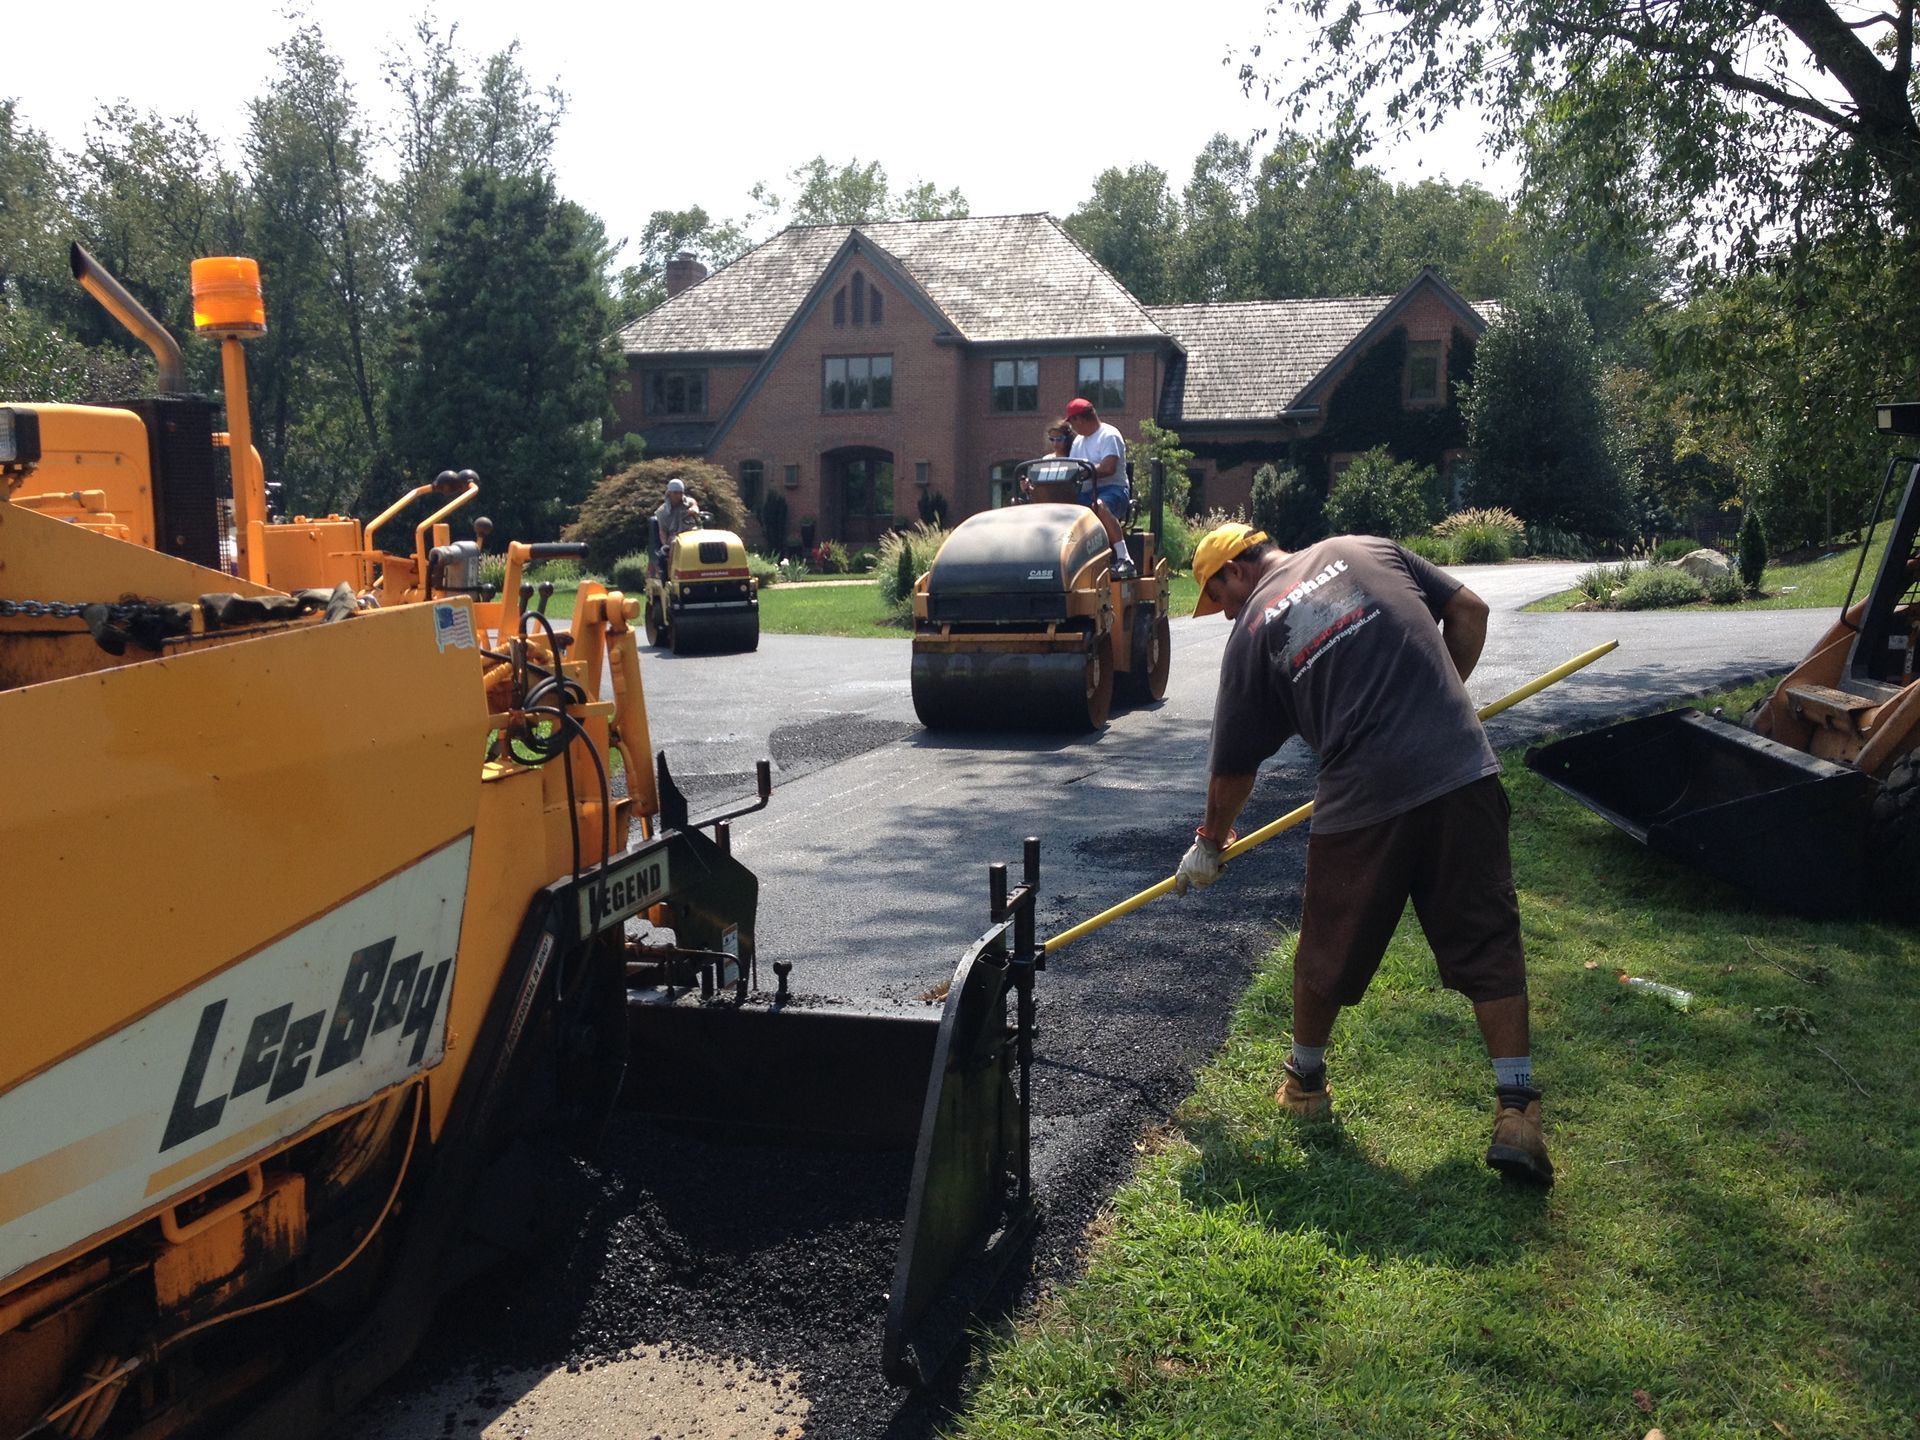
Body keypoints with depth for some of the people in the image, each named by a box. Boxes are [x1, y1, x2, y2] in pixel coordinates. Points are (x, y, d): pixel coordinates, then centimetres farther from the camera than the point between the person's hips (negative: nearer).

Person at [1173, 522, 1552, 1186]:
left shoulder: (1253, 632, 6)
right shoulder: (1364, 549, 14)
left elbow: (1232, 768, 12)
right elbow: (1469, 611, 12)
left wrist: (1210, 843, 27)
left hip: (1364, 800, -2)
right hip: (1464, 774, 3)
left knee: (1328, 951, 17)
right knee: (1488, 946, 9)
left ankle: (1304, 1081, 35)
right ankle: (1516, 1112, 6)